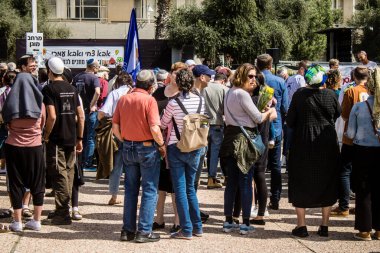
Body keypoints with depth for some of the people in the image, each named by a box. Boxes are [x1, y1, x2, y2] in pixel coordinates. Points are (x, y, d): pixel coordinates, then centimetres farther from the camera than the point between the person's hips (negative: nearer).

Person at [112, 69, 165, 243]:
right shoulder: (149, 100, -13)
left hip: (128, 148, 5)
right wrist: (162, 146, -5)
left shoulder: (123, 100, 3)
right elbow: (154, 129, -19)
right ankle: (144, 231, 2)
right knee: (149, 190, 3)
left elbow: (115, 128, 4)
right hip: (147, 148, -5)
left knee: (130, 189, 14)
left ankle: (128, 230, 16)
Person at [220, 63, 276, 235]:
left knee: (231, 182, 11)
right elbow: (258, 118, -12)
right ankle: (245, 224, 1)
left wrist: (266, 114, 13)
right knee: (246, 182, -2)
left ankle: (228, 222, 15)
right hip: (243, 140, -9)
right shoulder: (242, 94, -15)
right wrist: (269, 112, 8)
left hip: (231, 138, 9)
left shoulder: (230, 93, 14)